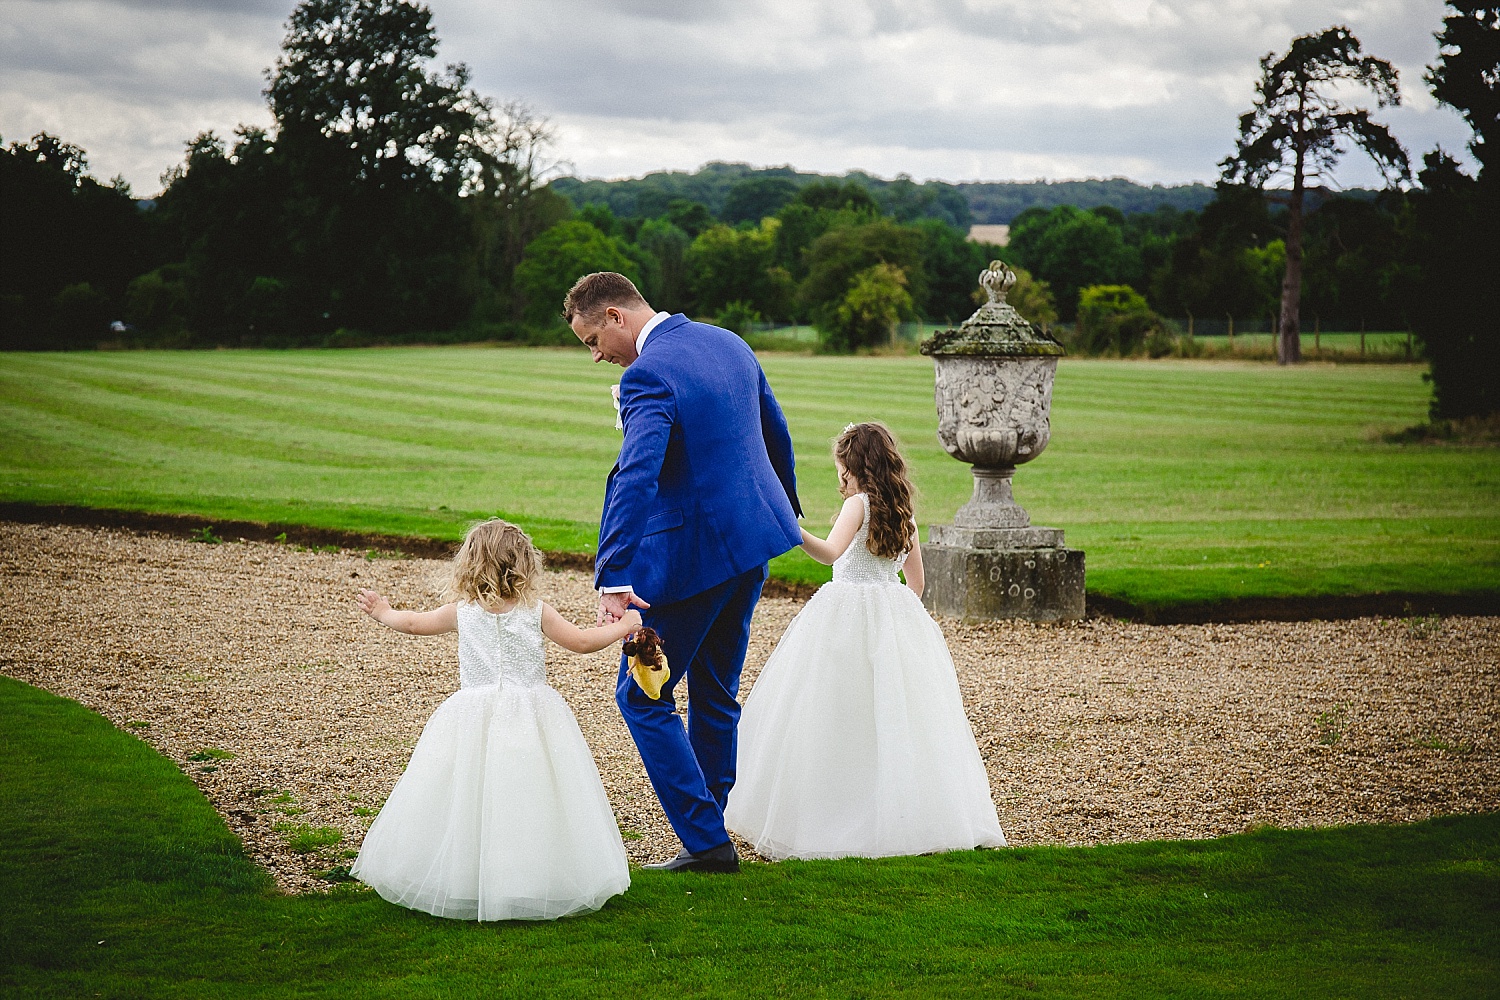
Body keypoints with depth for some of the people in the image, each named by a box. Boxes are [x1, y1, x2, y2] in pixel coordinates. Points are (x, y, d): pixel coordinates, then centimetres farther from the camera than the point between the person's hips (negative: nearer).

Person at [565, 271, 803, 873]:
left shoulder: (648, 376, -19)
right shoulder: (728, 343, 8)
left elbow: (635, 479, -31)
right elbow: (776, 433, 21)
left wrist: (614, 580, -37)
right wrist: (787, 509, 37)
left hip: (690, 554, -9)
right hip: (754, 539, 9)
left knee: (642, 697, 2)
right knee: (715, 693, 18)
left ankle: (706, 842, 1)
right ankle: (706, 831, 27)